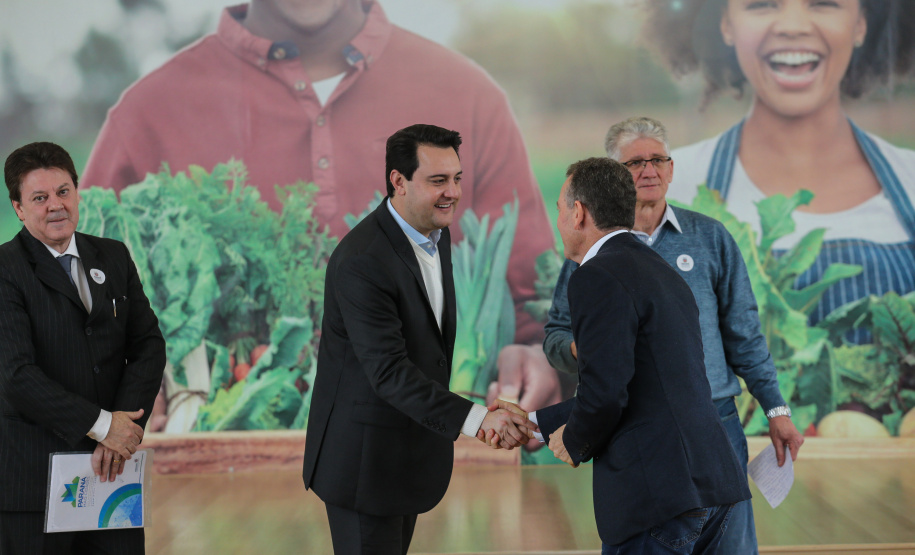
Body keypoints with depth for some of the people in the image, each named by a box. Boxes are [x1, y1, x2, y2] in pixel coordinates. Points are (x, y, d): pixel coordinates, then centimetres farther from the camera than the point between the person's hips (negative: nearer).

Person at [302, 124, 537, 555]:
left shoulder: (436, 235, 4)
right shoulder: (361, 261, -26)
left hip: (410, 450, 9)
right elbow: (388, 371, -30)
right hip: (363, 457, -9)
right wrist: (475, 419, -38)